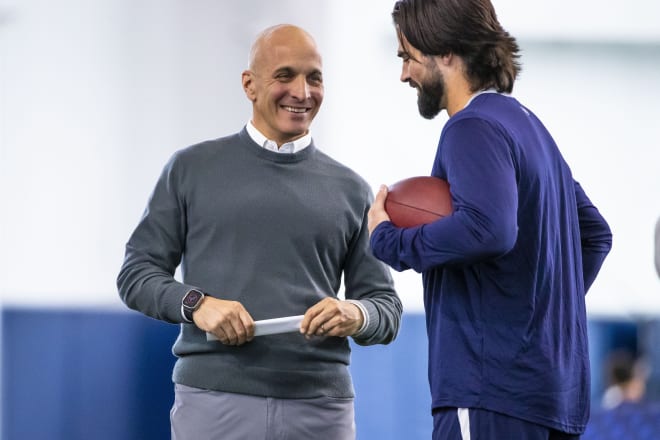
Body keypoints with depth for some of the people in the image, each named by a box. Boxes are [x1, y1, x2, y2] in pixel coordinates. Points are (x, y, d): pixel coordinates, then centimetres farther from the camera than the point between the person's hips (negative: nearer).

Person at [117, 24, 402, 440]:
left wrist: (356, 315, -11)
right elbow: (137, 273, 8)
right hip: (213, 402, -2)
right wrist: (195, 303, -12)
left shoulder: (351, 190, 12)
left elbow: (386, 305, 12)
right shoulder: (192, 169, 8)